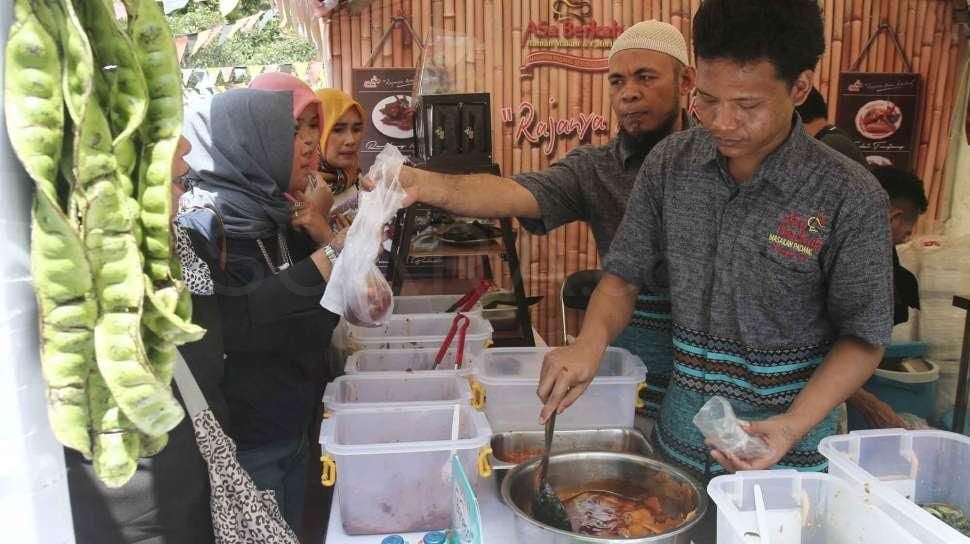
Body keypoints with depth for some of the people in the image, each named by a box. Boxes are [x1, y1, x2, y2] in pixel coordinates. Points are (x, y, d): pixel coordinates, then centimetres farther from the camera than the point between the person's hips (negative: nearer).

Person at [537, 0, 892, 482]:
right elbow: (625, 275, -1)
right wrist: (591, 342, -21)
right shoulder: (670, 163, -8)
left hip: (786, 445, -3)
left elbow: (862, 339, -10)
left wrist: (793, 427, -24)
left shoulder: (850, 199, -17)